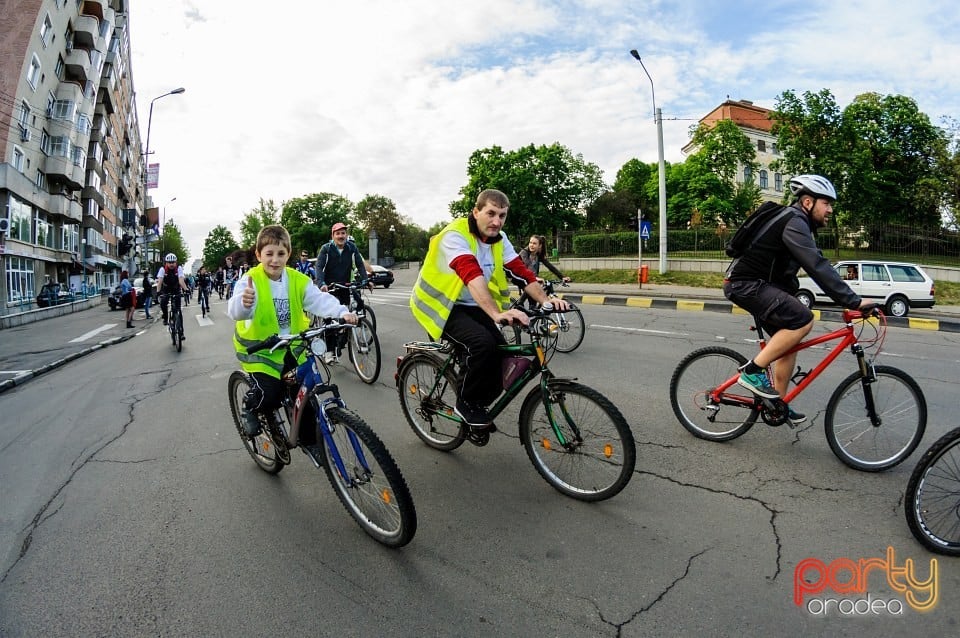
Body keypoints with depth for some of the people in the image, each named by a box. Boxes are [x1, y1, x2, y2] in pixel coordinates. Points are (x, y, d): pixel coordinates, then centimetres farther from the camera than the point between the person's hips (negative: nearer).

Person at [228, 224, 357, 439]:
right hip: (259, 347, -4)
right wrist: (244, 303, -57)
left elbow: (319, 300, -15)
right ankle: (250, 408, 19)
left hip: (291, 347, 4)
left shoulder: (298, 280, -6)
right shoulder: (251, 280, -17)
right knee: (269, 394, -17)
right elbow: (235, 312, -32)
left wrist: (342, 312, -35)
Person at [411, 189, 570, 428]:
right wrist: (497, 314, -52)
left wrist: (546, 301, -23)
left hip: (473, 308, 7)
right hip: (443, 306, -7)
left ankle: (478, 405, 16)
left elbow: (520, 271, -7)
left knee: (503, 357, -9)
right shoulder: (456, 235, -22)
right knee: (483, 344, -30)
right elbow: (472, 276, -39)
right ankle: (466, 403, -6)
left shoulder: (498, 239, 1)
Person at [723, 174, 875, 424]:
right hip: (745, 284, -11)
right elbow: (818, 267, -25)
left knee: (790, 341, 12)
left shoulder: (797, 222, 17)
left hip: (756, 284, 11)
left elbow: (816, 265, 21)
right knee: (803, 320, -23)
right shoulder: (794, 222, -16)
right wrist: (853, 301, -25)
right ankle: (753, 370, -13)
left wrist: (847, 299, 18)